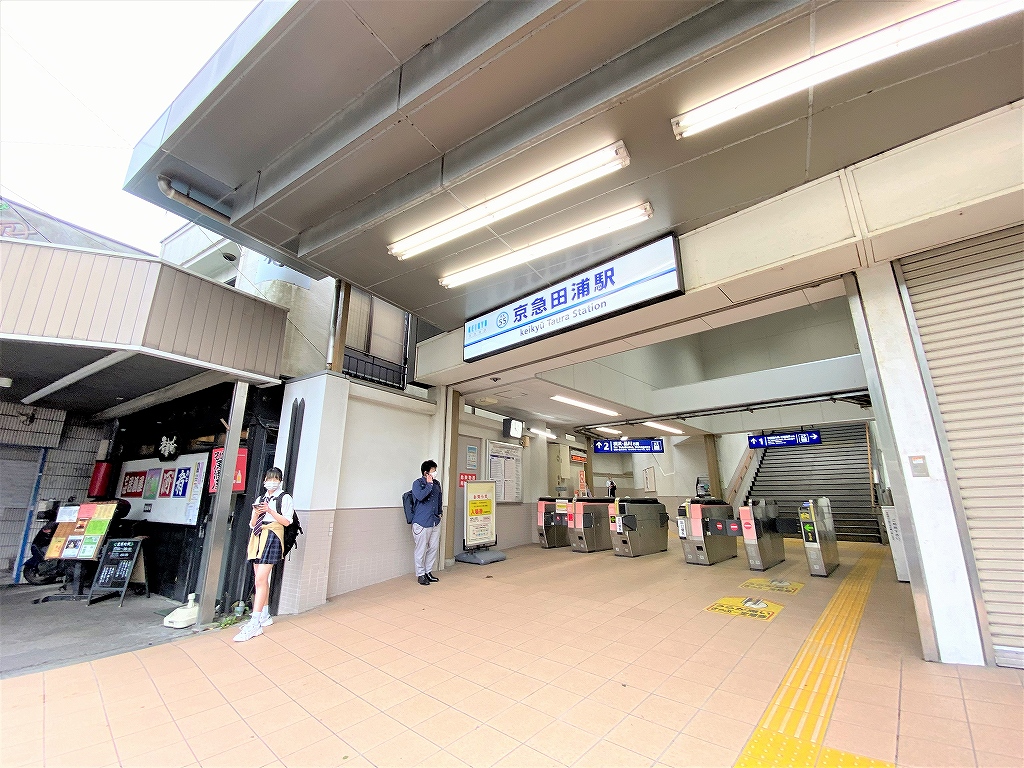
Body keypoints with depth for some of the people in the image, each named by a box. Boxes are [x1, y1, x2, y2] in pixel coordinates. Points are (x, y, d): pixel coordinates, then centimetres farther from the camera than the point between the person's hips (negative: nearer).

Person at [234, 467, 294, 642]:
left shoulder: (284, 498, 1)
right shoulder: (260, 499, 20)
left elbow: (286, 521, -8)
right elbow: (252, 524, 18)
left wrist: (270, 511, -16)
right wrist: (256, 513, -3)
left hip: (272, 538, -7)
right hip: (257, 537, 7)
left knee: (260, 580, -13)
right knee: (262, 580, 10)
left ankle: (254, 624, -13)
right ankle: (265, 616, 21)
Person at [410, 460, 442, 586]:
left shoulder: (436, 484, 10)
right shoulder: (417, 483, -10)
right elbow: (420, 496, -27)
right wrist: (429, 484, -20)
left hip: (435, 522, 7)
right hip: (422, 522, -7)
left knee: (433, 548, 13)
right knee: (421, 550, 2)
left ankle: (429, 572, 27)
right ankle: (420, 574, 17)